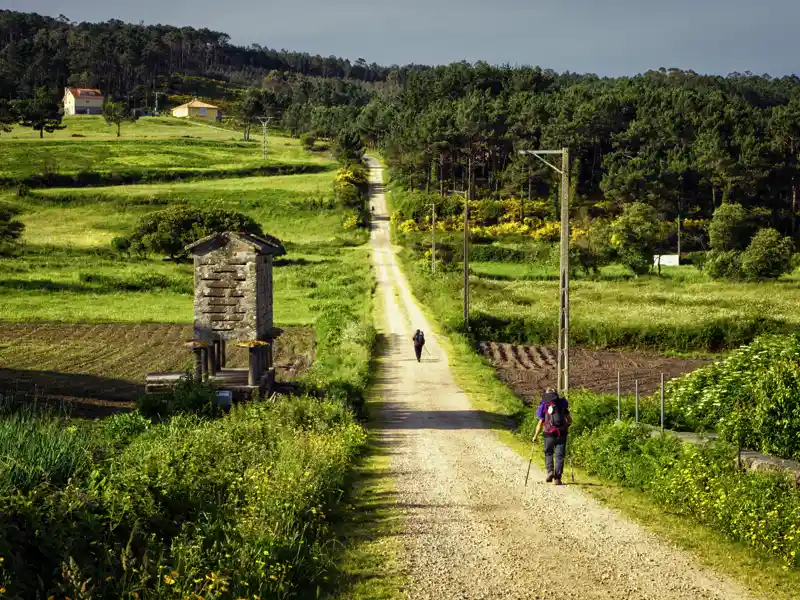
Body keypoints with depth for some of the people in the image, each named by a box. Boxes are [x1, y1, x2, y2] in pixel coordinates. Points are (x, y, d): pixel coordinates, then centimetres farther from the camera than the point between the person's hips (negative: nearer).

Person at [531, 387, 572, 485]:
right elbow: (570, 421, 8)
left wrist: (535, 436, 7)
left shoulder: (544, 407, 2)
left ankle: (550, 471, -2)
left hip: (549, 434, -1)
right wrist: (566, 426, 30)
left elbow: (540, 423, -1)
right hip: (561, 434, 1)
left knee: (548, 453, 18)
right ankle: (558, 478, 1)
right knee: (559, 456, 6)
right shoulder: (562, 405, 6)